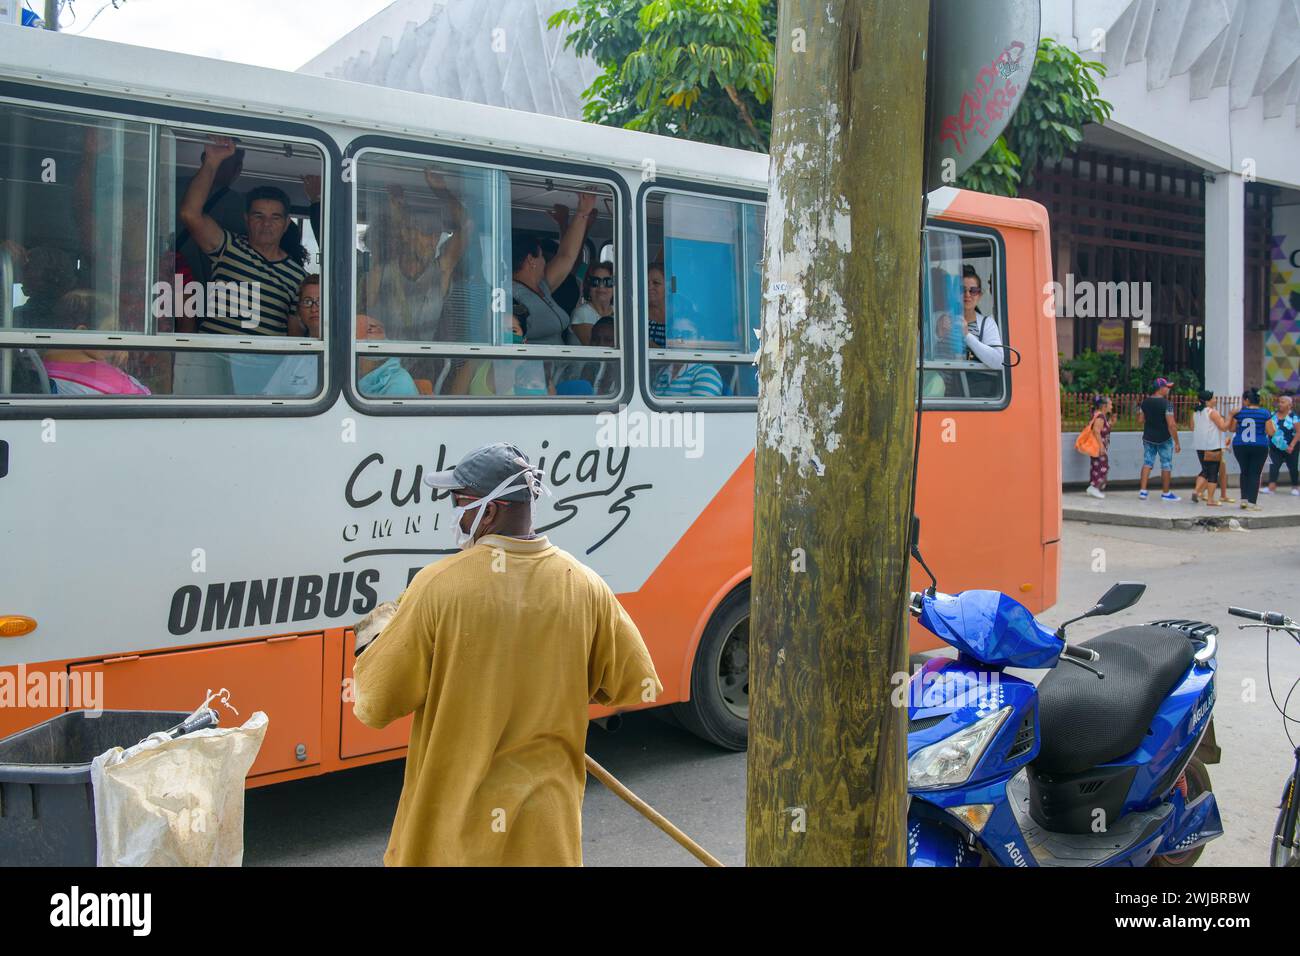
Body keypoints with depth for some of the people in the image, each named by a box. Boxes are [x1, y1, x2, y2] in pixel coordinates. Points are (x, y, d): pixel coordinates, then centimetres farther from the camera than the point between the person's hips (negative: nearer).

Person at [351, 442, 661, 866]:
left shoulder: (438, 585, -18)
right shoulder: (585, 587, -7)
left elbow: (373, 704, -12)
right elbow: (638, 688, 2)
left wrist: (373, 647, 9)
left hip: (453, 822, -2)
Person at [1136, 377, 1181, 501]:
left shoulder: (1145, 402, 1)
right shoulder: (1166, 404, -17)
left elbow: (1140, 421, 5)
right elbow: (1171, 424, -20)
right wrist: (1177, 442, -15)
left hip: (1148, 438, 5)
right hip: (1164, 439, -5)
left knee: (1147, 463, 9)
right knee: (1166, 465, 7)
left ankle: (1143, 490, 2)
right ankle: (1165, 493, 13)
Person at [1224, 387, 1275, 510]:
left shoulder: (1239, 413, -3)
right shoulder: (1265, 413, -6)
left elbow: (1231, 429, 8)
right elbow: (1271, 432, -5)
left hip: (1240, 446, 2)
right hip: (1259, 447, -2)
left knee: (1244, 472, 17)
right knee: (1255, 474, 4)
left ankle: (1244, 499, 14)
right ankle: (1252, 502, 0)